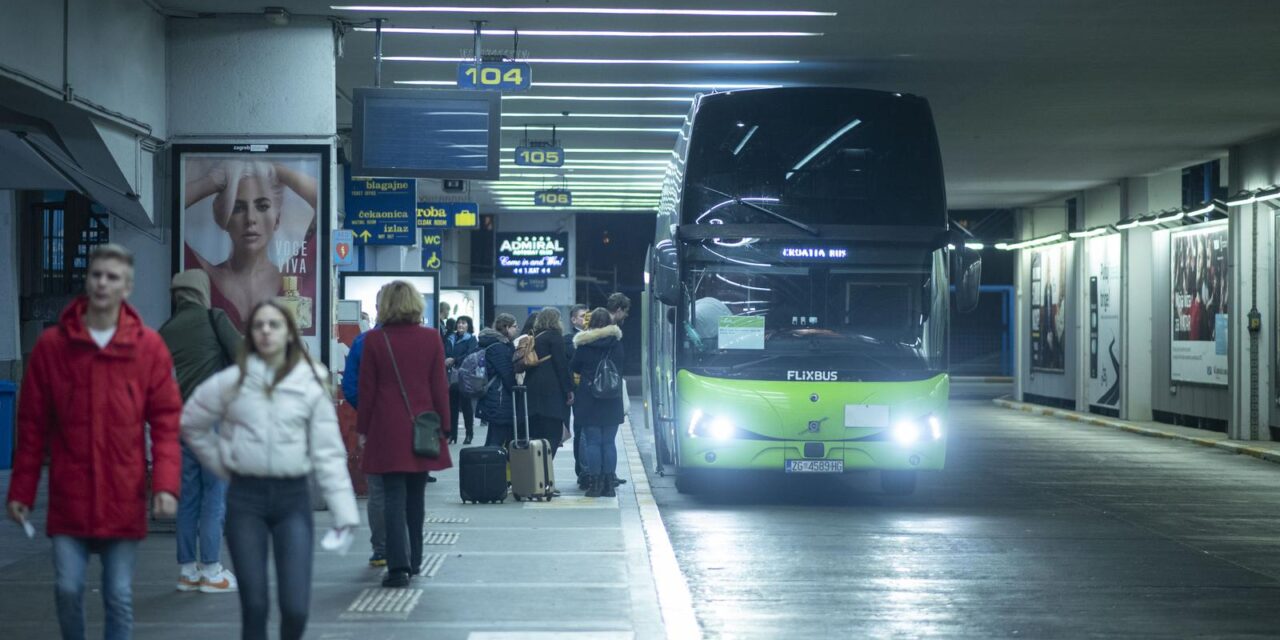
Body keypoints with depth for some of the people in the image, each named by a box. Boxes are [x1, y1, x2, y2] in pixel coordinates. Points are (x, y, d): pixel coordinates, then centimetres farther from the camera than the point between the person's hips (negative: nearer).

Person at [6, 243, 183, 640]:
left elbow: (167, 421, -1)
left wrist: (166, 484, -12)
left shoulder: (149, 347, 0)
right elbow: (32, 426, 4)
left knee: (119, 596, 4)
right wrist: (20, 491, 4)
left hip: (124, 499, 0)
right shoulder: (51, 345, 1)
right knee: (67, 589, 0)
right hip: (68, 499, 0)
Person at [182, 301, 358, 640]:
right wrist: (224, 464, 8)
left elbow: (328, 452, -3)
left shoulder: (312, 384, -1)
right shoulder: (232, 381, 0)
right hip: (245, 498, 0)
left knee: (296, 607, -5)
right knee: (254, 606, 2)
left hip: (293, 497, 0)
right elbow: (190, 423, 12)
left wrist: (344, 512, -8)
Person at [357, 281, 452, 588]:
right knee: (416, 496, 15)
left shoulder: (374, 340, -5)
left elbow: (367, 389, -1)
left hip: (387, 430, -2)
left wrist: (363, 428, 7)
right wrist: (443, 426, 8)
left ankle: (399, 565, -14)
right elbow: (440, 386, 1)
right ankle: (413, 561, 23)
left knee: (394, 497, -2)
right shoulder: (431, 338, -1)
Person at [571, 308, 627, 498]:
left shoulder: (584, 344, -7)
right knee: (609, 442, 7)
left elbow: (575, 367, 4)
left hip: (589, 400, -2)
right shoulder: (616, 343, -1)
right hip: (612, 401, 2)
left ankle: (595, 484, 0)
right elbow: (620, 368, 10)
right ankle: (609, 484, 7)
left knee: (592, 442, 2)